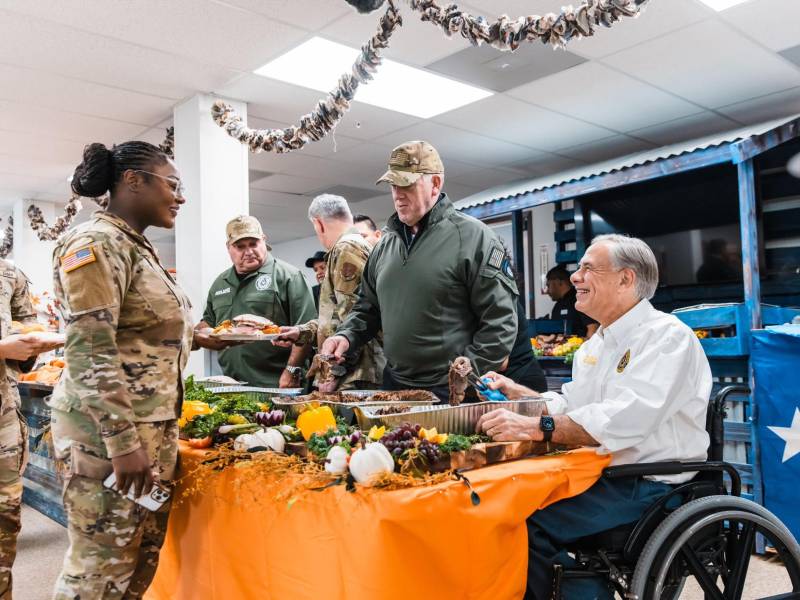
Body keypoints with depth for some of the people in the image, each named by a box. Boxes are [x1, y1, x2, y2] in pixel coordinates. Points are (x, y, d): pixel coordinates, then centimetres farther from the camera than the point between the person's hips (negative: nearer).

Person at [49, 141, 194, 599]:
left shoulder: (139, 247, 15)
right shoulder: (95, 243, -13)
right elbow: (91, 355, -20)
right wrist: (124, 442, -22)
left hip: (155, 425, 9)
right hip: (109, 430, -9)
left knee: (142, 560, 14)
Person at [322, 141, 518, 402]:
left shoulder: (472, 237, -9)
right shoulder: (385, 245, 11)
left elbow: (500, 322, -12)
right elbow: (368, 307, 20)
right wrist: (346, 336, 2)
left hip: (452, 392, -6)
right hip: (394, 384, 6)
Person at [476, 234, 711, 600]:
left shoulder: (668, 336, -13)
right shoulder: (596, 344, 16)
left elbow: (625, 419, -28)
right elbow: (569, 406, 24)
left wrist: (533, 427, -34)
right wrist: (517, 393, 10)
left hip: (651, 487, -8)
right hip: (604, 475, 8)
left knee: (529, 522, -22)